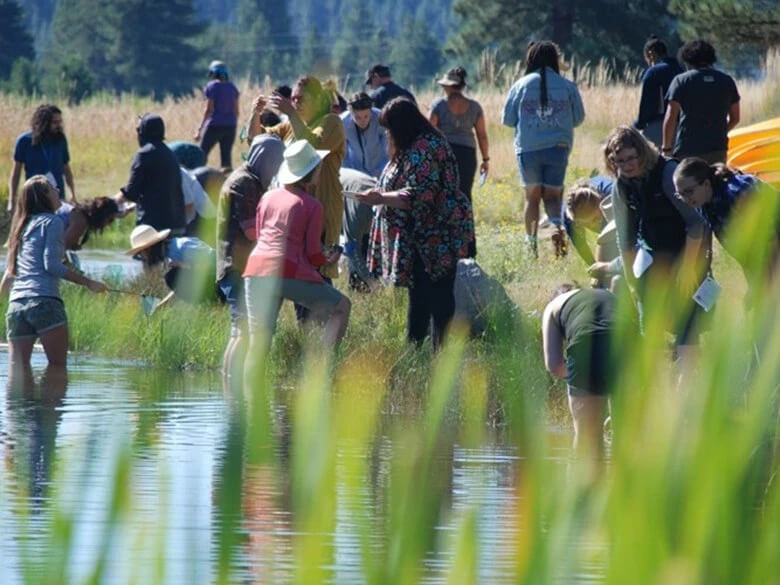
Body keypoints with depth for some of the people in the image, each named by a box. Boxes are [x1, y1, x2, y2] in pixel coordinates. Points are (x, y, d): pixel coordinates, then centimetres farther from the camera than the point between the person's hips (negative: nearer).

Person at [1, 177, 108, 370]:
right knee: (58, 368, -4)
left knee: (18, 370, 0)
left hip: (16, 305, 6)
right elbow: (51, 264, -8)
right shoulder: (52, 222, 4)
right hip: (45, 302, -6)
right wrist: (88, 283, -5)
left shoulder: (23, 226, 23)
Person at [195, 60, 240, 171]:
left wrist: (200, 128, -7)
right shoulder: (232, 87, 10)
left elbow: (209, 109, -9)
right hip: (230, 126, 5)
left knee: (202, 154, 2)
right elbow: (236, 110, 11)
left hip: (215, 125, -5)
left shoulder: (211, 87, -5)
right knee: (226, 156, 6)